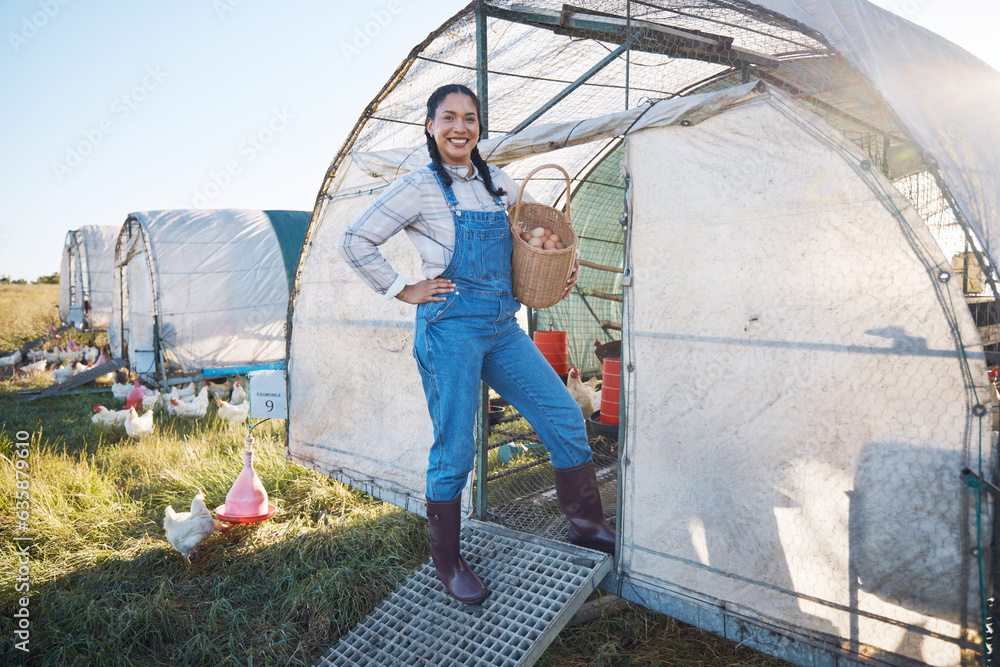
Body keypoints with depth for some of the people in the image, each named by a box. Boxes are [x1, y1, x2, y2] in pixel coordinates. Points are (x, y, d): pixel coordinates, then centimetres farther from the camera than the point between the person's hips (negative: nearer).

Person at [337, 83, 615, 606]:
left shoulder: (496, 182, 12)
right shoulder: (420, 187, -5)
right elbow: (353, 242, -7)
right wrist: (402, 290, -8)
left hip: (503, 327, 6)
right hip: (451, 330, -6)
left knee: (565, 417, 6)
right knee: (454, 450, 1)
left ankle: (586, 525, 25)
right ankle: (447, 564, 22)